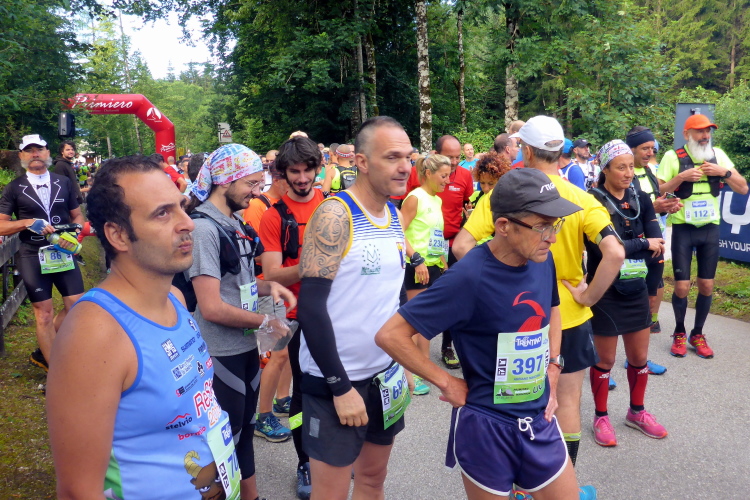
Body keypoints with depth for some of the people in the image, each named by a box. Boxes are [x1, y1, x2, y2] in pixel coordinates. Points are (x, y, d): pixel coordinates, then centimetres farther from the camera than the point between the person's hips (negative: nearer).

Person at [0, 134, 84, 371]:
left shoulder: (63, 182, 6)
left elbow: (77, 215, 11)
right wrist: (27, 222, -19)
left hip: (63, 252, 3)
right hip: (32, 256, -3)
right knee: (44, 312, 5)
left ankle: (43, 352, 25)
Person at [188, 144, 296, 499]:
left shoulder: (236, 224, 7)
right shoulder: (204, 229, -20)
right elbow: (211, 308, -24)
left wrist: (267, 286, -1)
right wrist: (265, 321, -13)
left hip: (246, 348, 9)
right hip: (222, 356, -9)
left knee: (244, 430, 22)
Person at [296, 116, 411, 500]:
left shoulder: (395, 215, 5)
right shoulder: (334, 216, -18)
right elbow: (311, 307, -22)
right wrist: (341, 386, -20)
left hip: (384, 374, 7)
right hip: (335, 380, -7)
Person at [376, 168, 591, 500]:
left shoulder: (543, 261, -5)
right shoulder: (470, 276, -25)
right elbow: (390, 335, -23)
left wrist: (553, 366, 6)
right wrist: (447, 383, -18)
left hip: (540, 419, 6)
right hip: (486, 425, -5)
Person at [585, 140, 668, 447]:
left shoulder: (641, 200, 4)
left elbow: (659, 249, -5)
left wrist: (625, 248, -18)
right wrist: (643, 244, -13)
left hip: (636, 291, 5)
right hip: (605, 293, -5)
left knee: (639, 358, 16)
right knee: (605, 360, 8)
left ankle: (637, 412, 37)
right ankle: (601, 417, 26)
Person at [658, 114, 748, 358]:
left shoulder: (718, 155, 4)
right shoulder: (673, 157, -6)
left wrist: (724, 172, -12)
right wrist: (681, 177, -21)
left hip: (710, 229, 3)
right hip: (683, 229, -3)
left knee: (707, 285, 7)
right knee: (682, 286, -2)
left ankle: (697, 334, 23)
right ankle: (679, 333, 19)